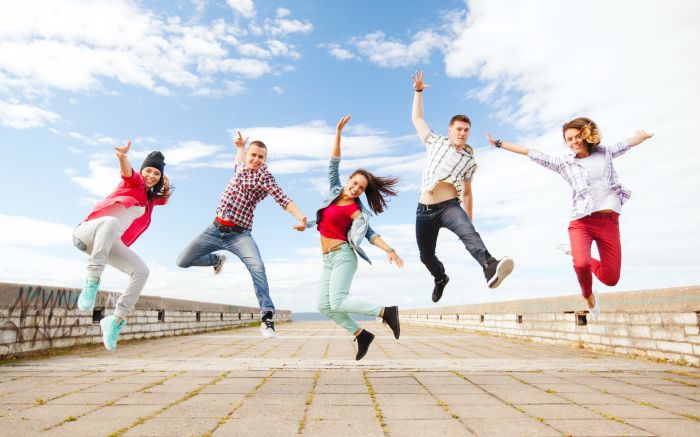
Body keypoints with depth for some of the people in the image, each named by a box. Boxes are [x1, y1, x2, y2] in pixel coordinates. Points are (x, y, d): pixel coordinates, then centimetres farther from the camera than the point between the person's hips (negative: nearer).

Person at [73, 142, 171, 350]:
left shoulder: (151, 198, 21)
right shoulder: (134, 182, 3)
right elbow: (127, 171, -19)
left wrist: (165, 184, 14)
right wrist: (122, 157, -42)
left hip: (109, 244, 6)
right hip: (87, 233, -6)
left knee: (142, 270, -17)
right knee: (111, 222, -40)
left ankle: (116, 320, -11)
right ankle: (92, 282, -37)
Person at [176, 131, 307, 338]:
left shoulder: (264, 176, -10)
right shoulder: (240, 167, 11)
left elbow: (283, 200, -27)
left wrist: (301, 217, -41)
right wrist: (240, 146, 27)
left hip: (239, 234, -6)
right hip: (215, 229, 6)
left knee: (257, 266, -31)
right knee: (183, 261, 4)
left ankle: (267, 317, -28)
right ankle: (217, 260, 32)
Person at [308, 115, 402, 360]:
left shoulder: (355, 210, -8)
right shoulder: (335, 190, 7)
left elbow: (369, 233, -5)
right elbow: (334, 164, 8)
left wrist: (389, 250, -18)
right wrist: (339, 132, 4)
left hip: (343, 256, -7)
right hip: (328, 260, 7)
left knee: (337, 303, -20)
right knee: (324, 307, 0)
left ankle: (386, 312, -10)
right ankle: (361, 335, 11)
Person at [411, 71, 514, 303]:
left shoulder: (469, 161, 11)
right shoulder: (435, 142, 11)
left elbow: (467, 193, 15)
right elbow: (417, 119, 16)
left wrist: (469, 223, 14)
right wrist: (418, 91, 10)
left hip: (450, 207, -1)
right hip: (424, 210, 1)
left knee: (468, 232, -33)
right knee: (426, 255, 10)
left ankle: (490, 267, -56)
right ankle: (441, 278, 41)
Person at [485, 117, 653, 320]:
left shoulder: (605, 153, 13)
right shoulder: (563, 162, 8)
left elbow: (631, 142, 32)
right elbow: (530, 153, 6)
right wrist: (499, 143, 7)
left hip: (609, 222, 3)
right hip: (582, 221, -2)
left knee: (610, 278, 0)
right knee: (582, 265, -28)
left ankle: (579, 255, 30)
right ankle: (588, 296, 6)